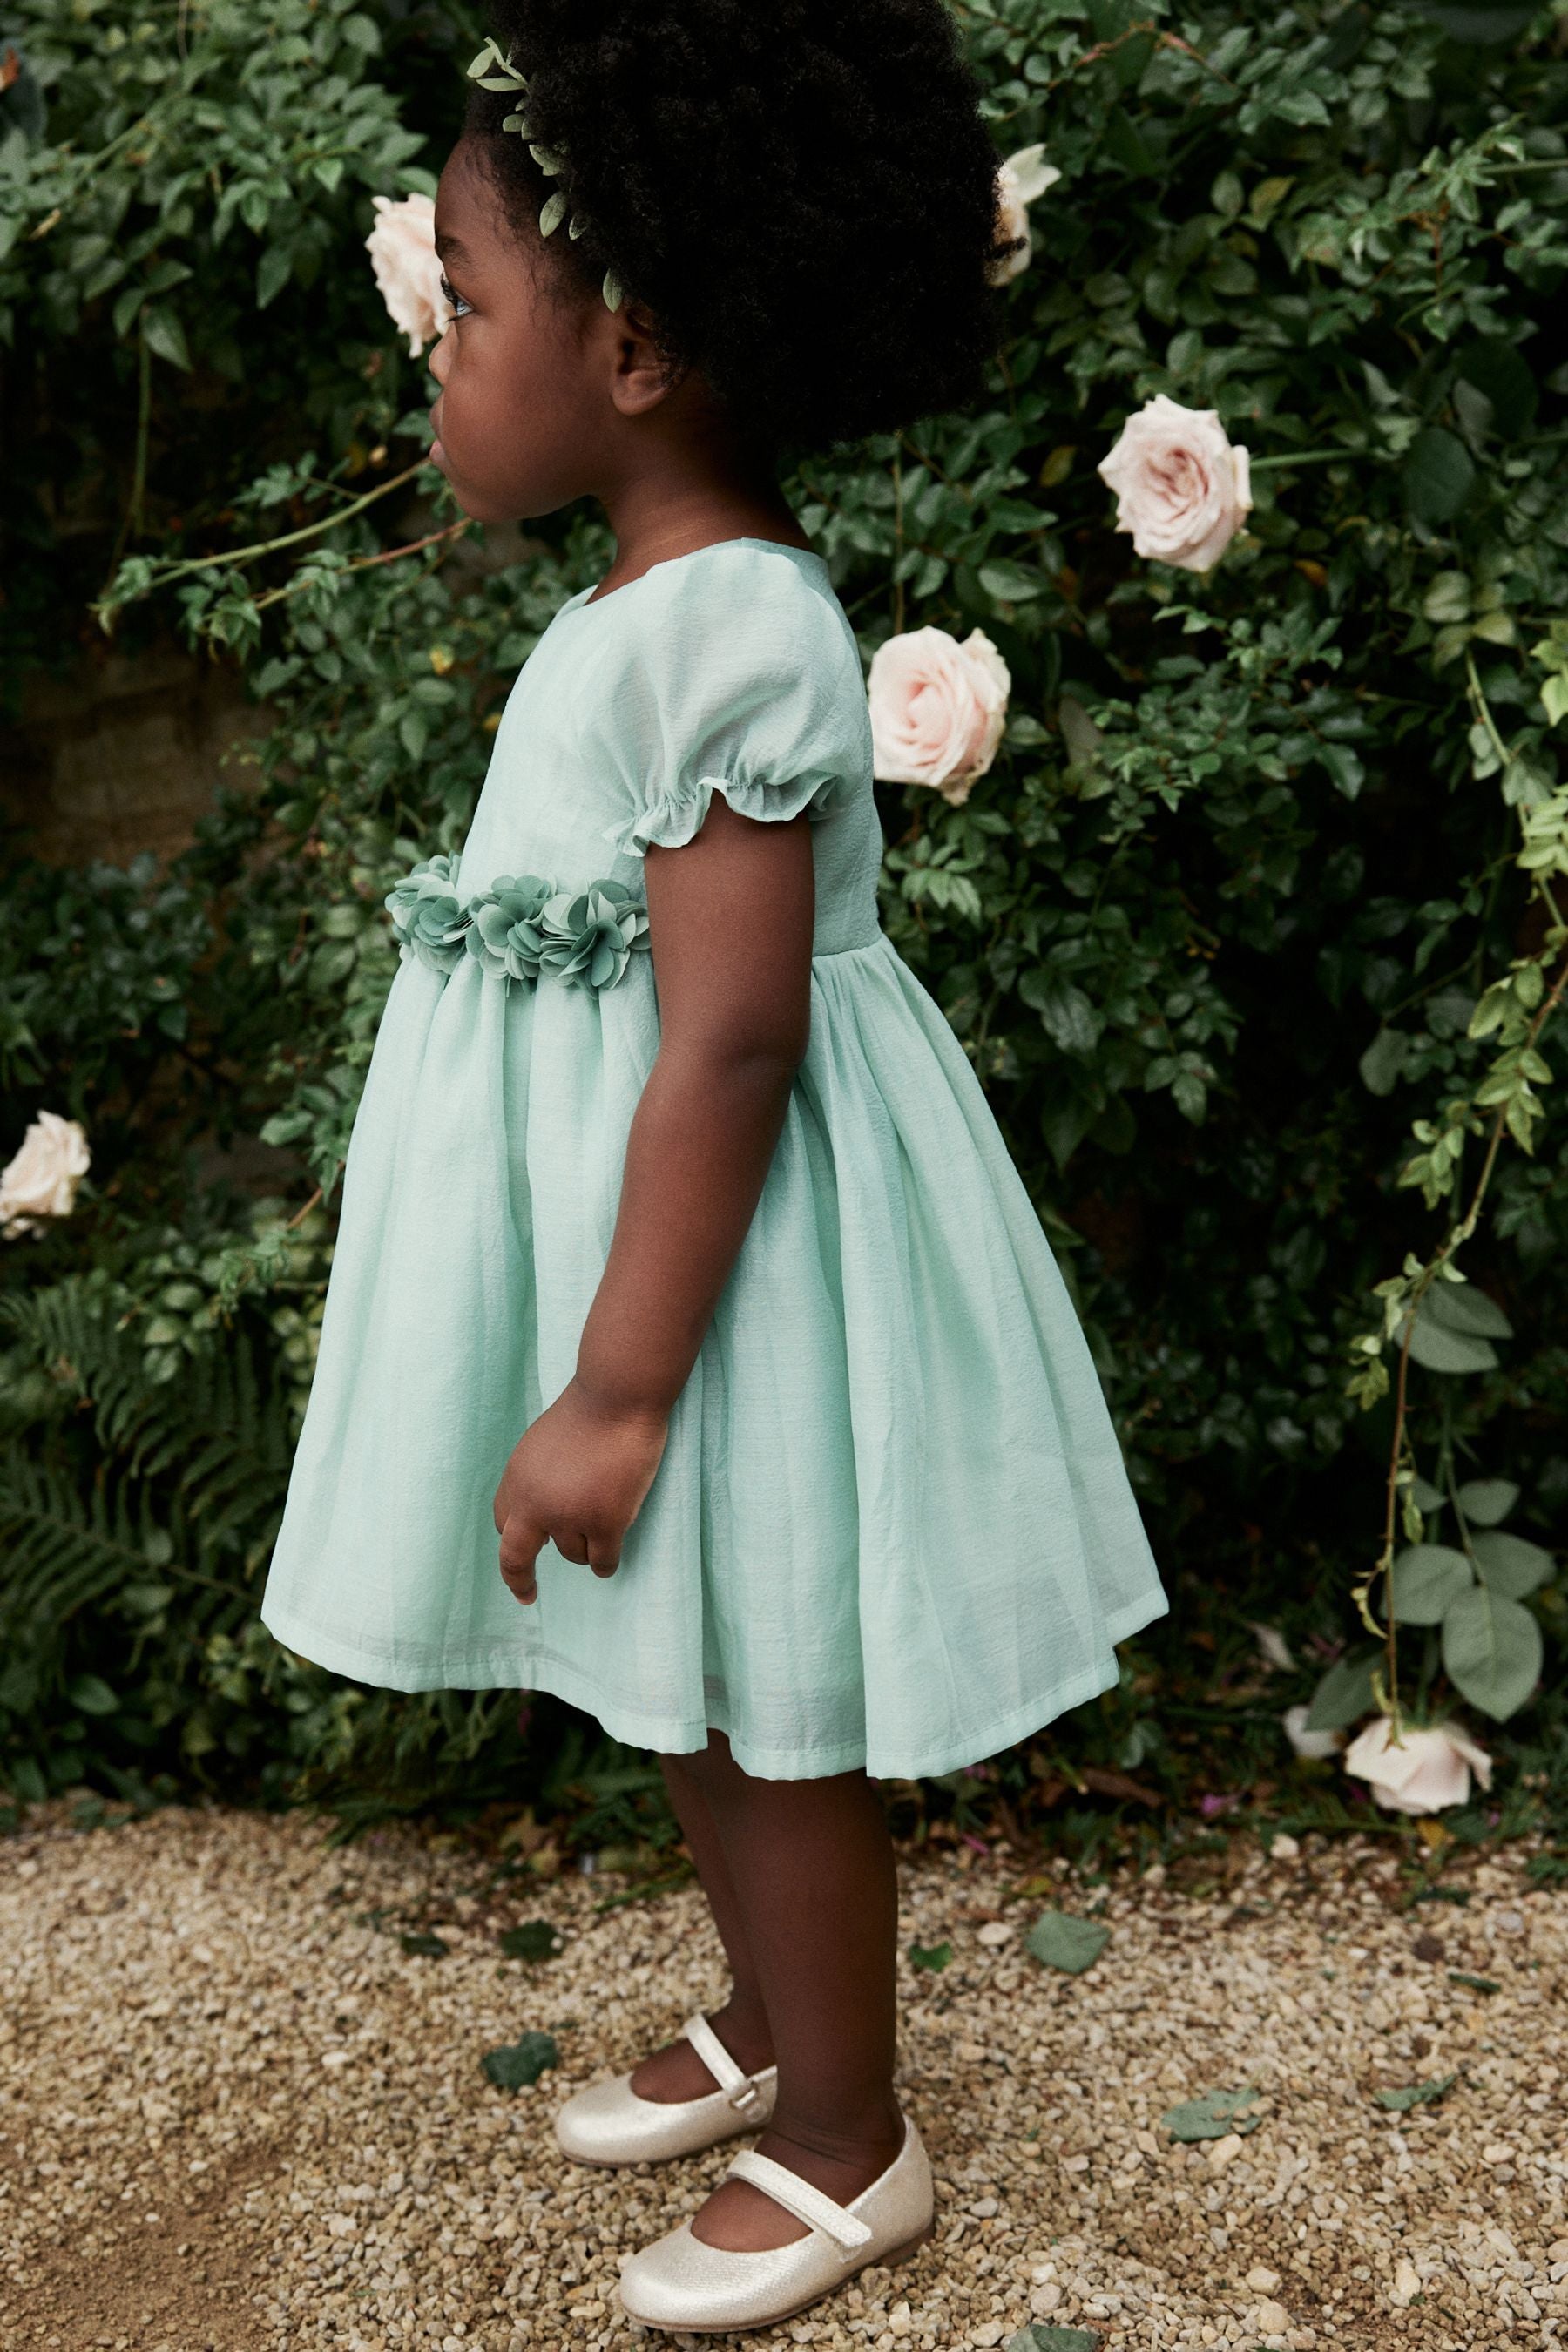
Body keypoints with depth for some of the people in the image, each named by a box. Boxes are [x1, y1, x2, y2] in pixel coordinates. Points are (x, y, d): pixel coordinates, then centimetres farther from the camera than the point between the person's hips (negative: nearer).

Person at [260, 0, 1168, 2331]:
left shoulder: (725, 626, -22)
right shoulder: (652, 607, 9)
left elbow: (730, 1040, -26)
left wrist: (619, 1389, -23)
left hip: (721, 1244, -9)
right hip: (624, 1209, 9)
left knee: (762, 1707, 6)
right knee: (687, 1691, 22)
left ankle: (848, 2144, 26)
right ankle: (766, 2022, 43)